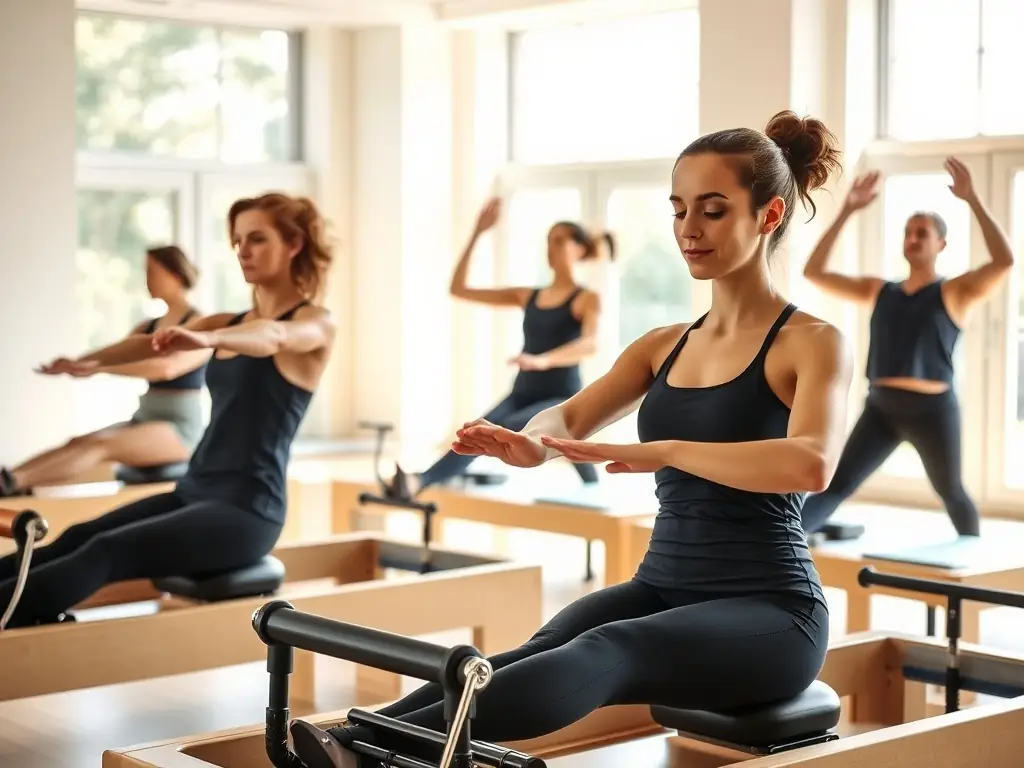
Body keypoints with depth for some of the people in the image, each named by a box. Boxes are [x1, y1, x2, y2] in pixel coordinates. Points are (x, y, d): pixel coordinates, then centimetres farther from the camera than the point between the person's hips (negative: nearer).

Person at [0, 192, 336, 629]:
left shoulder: (315, 323, -4)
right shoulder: (227, 323, 17)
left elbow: (274, 336, -27)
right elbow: (155, 345, 0)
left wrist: (207, 340, -48)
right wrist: (88, 360, -19)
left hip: (247, 509, -7)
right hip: (194, 491, 7)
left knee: (105, 552, -24)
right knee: (75, 539, -11)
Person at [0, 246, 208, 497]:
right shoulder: (148, 327, 16)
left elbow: (168, 367, -26)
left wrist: (99, 368, -33)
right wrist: (74, 364, -18)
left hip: (179, 429, -7)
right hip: (144, 420, 7)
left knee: (100, 445, -29)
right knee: (77, 443, -17)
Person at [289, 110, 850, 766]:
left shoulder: (812, 343, -5)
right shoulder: (665, 346, 15)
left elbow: (813, 463, -26)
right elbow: (572, 418, 0)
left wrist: (661, 451, -35)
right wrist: (533, 442, -24)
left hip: (767, 611, -6)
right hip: (663, 586, 6)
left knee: (606, 652, -36)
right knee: (538, 653, -27)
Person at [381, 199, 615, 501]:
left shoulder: (587, 299, 0)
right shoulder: (527, 297, 16)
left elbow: (590, 344, -22)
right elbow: (459, 289, 15)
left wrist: (542, 360, -40)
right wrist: (477, 234, 8)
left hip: (562, 402, -5)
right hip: (522, 395, 5)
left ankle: (420, 482, -50)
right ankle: (418, 482, -49)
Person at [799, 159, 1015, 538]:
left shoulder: (955, 292, 0)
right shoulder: (878, 290, 13)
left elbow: (1004, 262, -17)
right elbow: (815, 272, 11)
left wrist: (973, 200, -16)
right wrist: (847, 211, 5)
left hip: (932, 409, -3)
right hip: (880, 407, 3)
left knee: (951, 493, 15)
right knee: (837, 484, -8)